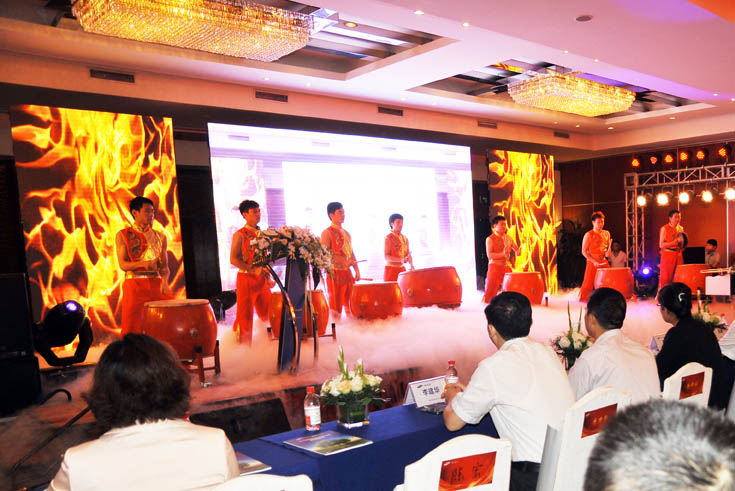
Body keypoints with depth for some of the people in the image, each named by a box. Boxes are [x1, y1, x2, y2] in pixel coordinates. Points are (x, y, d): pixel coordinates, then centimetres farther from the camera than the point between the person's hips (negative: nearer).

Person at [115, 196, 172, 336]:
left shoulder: (160, 236, 15)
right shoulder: (123, 235, 6)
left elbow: (164, 265, 11)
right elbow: (123, 264, -1)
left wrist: (164, 280, -10)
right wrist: (142, 264, -20)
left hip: (157, 283, 3)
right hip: (134, 284, -3)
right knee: (131, 326, -6)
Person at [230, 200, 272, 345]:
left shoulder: (261, 234, 13)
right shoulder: (240, 235, -6)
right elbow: (233, 259, -12)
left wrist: (268, 277, 13)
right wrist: (253, 269, -21)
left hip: (262, 279, 6)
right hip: (246, 278, -6)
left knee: (267, 313, 7)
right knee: (245, 315, 0)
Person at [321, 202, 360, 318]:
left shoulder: (346, 233, 17)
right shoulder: (327, 233, -6)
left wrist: (356, 269, 11)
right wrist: (342, 261, -23)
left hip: (348, 272, 7)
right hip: (335, 273, -7)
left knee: (350, 304, 9)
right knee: (336, 307, -4)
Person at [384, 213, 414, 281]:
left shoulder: (405, 238, 12)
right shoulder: (388, 238, -6)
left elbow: (409, 255, 13)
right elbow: (386, 257, -13)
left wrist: (411, 265, -7)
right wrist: (400, 260, -26)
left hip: (402, 269, 5)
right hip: (391, 269, -5)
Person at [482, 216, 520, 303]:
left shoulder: (508, 238, 12)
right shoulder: (490, 239, -6)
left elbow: (516, 249, 16)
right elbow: (489, 255, -15)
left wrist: (518, 251, -9)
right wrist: (502, 254, -27)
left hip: (506, 267, 6)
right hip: (495, 267, -6)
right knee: (490, 290, -7)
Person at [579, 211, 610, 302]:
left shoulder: (606, 234, 10)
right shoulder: (589, 235, -7)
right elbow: (584, 251, -8)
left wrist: (607, 252, -2)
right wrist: (594, 261, -18)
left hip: (604, 262, 5)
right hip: (592, 263, -5)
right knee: (589, 283, -5)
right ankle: (584, 300, 4)